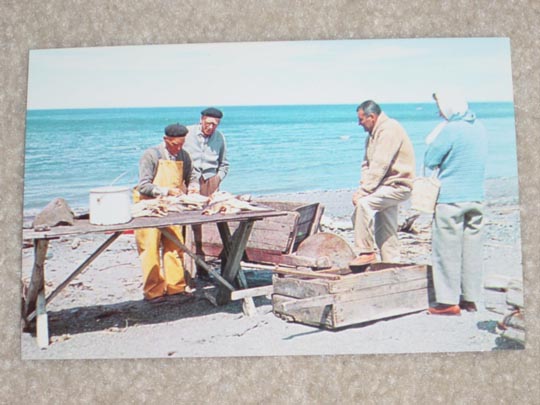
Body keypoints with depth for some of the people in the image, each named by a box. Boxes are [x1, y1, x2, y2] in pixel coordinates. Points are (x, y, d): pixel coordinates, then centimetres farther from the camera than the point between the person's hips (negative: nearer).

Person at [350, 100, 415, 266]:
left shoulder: (389, 129, -17)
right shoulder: (373, 134, 14)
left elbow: (380, 166, -24)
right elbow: (367, 165, 13)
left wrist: (363, 191, -24)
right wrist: (362, 188, -3)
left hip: (398, 185, -10)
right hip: (387, 185, 10)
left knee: (364, 203, -28)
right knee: (386, 232, 12)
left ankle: (367, 252, -20)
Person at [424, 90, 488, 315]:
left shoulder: (450, 130, -14)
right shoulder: (479, 127, 10)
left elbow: (429, 161, -9)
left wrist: (432, 142, 5)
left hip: (451, 198, -7)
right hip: (476, 197, 7)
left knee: (447, 250, 0)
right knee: (472, 248, 11)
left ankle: (448, 301, 3)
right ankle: (470, 298, 18)